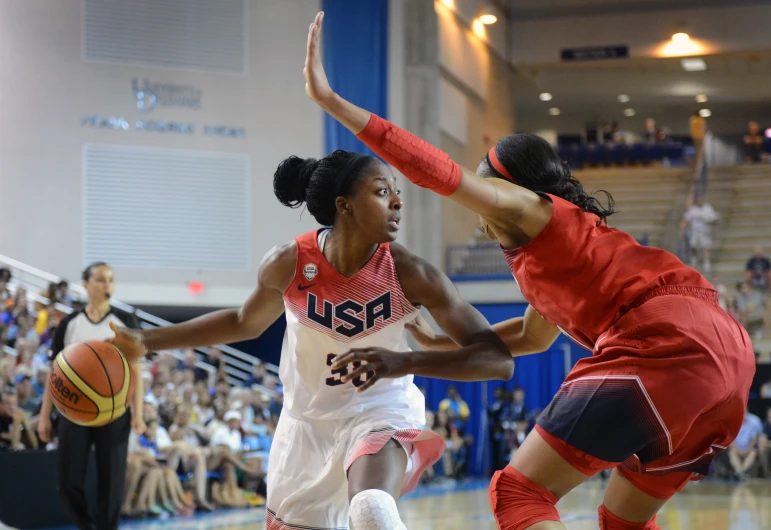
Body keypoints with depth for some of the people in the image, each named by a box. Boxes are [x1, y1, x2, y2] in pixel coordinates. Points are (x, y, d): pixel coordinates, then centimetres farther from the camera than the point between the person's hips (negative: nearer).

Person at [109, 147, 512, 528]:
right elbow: (245, 324, 8)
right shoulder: (287, 264, -16)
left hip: (379, 412, -3)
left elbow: (499, 359, -27)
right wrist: (146, 341, 5)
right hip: (307, 420, 3)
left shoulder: (410, 274, -22)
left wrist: (406, 362, -41)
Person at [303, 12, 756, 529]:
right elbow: (535, 335, 44)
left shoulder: (537, 210, 6)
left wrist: (332, 100, -5)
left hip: (662, 342, -9)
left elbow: (441, 172, -4)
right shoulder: (556, 245, 31)